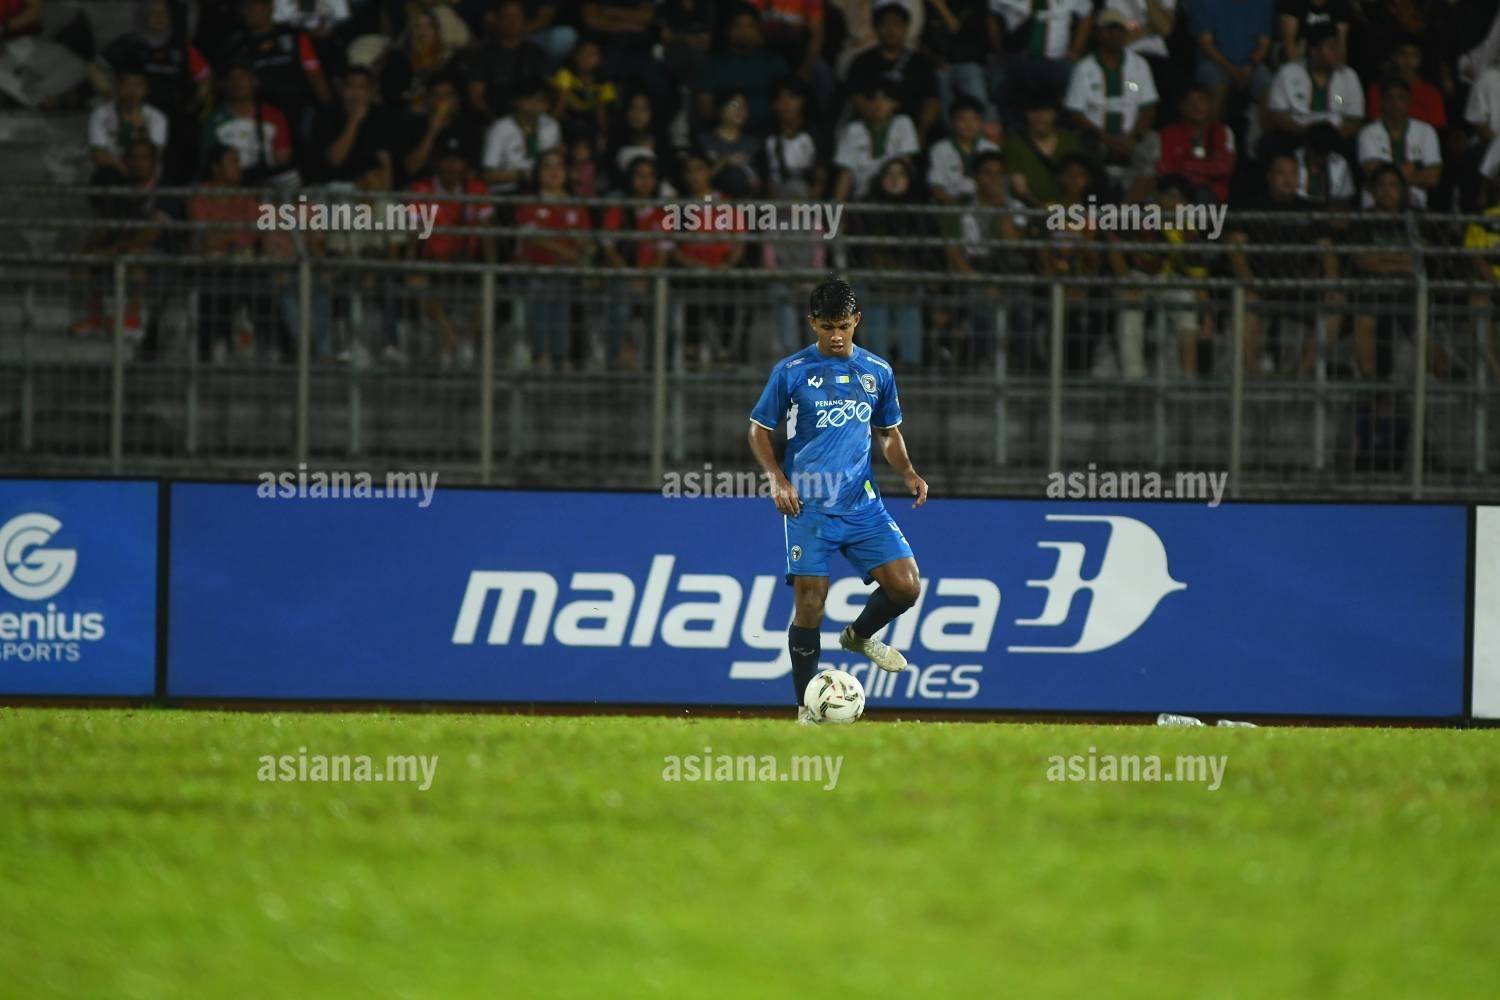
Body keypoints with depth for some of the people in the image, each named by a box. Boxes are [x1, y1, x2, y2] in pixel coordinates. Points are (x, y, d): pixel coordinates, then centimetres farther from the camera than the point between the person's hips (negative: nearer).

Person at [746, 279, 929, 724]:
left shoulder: (877, 371, 10)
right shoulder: (791, 371, 0)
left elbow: (888, 433, 21)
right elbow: (759, 430, 6)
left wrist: (908, 473, 3)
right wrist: (777, 480, -9)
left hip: (862, 503, 3)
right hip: (808, 505, -3)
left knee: (906, 585, -11)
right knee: (810, 606, -7)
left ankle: (860, 636, 21)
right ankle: (807, 708, 5)